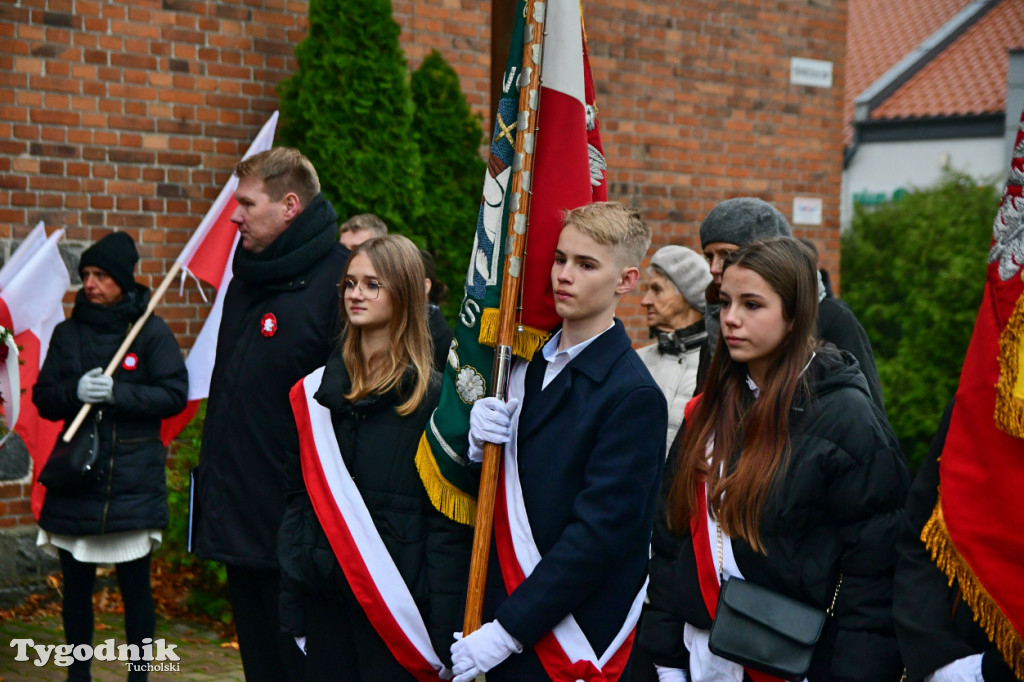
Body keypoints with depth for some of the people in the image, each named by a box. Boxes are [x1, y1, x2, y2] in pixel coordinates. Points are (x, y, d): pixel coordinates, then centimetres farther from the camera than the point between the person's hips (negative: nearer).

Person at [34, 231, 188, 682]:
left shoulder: (152, 332, 0)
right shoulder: (67, 333, 10)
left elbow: (174, 395, -7)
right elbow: (43, 399, 8)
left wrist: (117, 393, -18)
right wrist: (75, 392, -13)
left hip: (134, 484, -3)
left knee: (135, 585, 3)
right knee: (76, 585, 7)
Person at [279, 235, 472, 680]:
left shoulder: (432, 396, -7)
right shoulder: (316, 390, 8)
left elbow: (449, 520, -9)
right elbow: (299, 498, 11)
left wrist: (444, 632, -12)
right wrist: (292, 609, 7)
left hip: (396, 604, -4)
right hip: (325, 597, 5)